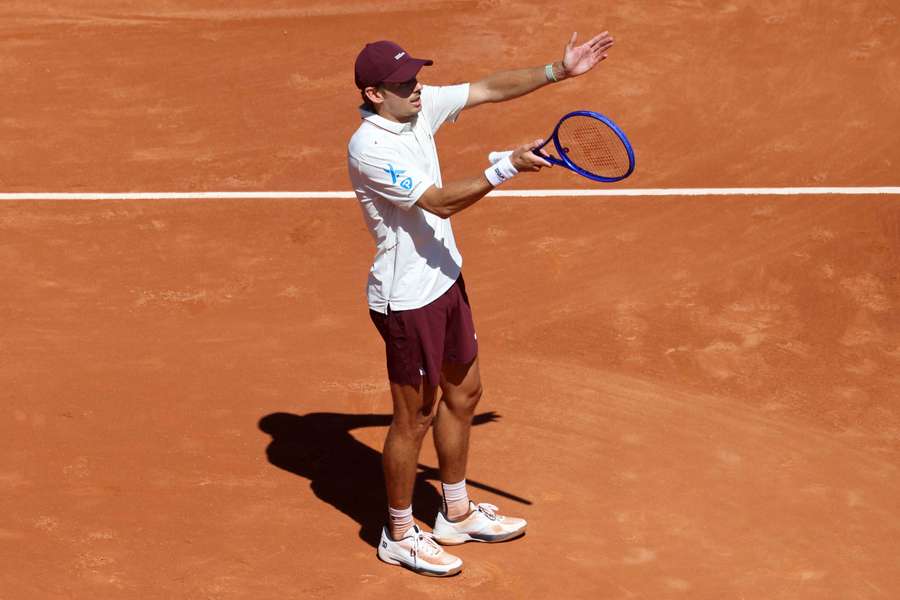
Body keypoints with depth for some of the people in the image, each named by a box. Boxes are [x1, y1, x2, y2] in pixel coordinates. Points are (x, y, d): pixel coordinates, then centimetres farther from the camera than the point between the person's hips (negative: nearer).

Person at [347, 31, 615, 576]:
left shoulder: (419, 109, -2)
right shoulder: (369, 149, -27)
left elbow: (491, 89, 5)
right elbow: (441, 203, -29)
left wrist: (559, 71, -2)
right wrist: (509, 167, -33)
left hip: (445, 280, 9)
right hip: (408, 300, -9)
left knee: (463, 393, 20)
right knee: (417, 415, 4)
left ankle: (457, 515, 37)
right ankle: (399, 536, 22)